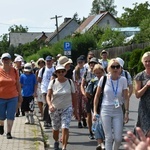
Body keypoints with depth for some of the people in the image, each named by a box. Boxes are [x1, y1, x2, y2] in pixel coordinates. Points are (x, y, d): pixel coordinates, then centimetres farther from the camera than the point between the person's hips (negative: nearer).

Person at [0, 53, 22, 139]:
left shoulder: (14, 71, 0)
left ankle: (9, 132, 9)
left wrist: (20, 95, 8)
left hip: (13, 97, 0)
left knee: (11, 116, -1)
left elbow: (18, 84, 7)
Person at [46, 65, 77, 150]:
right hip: (55, 109, 1)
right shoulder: (53, 82, -5)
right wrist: (50, 105, -29)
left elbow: (73, 97, 3)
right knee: (55, 128, 15)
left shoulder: (70, 82, -4)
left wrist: (75, 109, 6)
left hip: (67, 108, -1)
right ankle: (56, 142, 43)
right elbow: (48, 95, -11)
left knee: (65, 128, -16)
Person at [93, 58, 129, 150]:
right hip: (106, 110, -1)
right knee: (109, 137, -1)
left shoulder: (123, 80, -2)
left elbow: (126, 97, 2)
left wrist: (127, 112, -2)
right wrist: (95, 111, 0)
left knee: (118, 138, 0)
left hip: (118, 111, 1)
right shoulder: (104, 79, -5)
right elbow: (97, 95, 2)